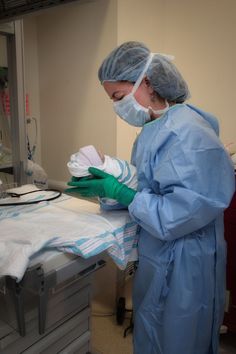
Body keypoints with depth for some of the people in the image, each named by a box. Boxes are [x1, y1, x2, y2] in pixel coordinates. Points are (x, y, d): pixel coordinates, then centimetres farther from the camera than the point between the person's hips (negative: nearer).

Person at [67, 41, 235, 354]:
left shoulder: (188, 132, -24)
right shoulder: (156, 128, 4)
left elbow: (183, 212, -26)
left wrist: (119, 193, -21)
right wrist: (110, 182, -2)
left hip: (182, 267, -8)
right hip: (156, 259, 8)